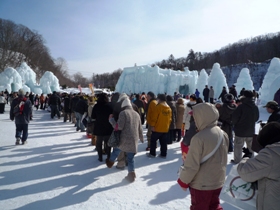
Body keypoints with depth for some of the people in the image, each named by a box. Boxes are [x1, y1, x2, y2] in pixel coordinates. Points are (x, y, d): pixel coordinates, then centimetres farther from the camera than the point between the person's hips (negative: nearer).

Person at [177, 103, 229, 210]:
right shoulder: (223, 134, -4)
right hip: (218, 181, 6)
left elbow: (191, 165, -22)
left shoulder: (199, 138, -26)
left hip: (201, 184, -6)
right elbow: (223, 159, 9)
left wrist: (183, 181, -6)